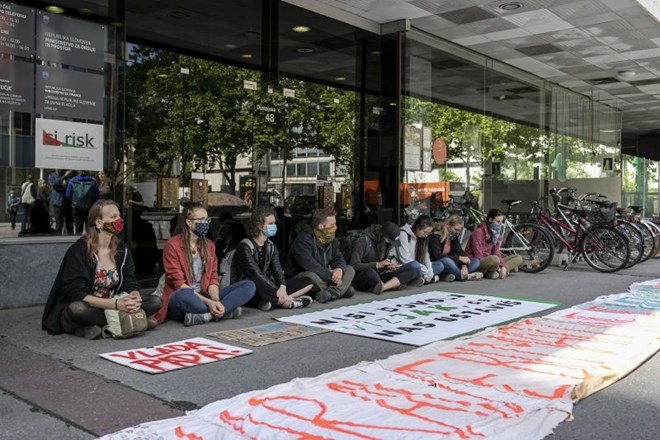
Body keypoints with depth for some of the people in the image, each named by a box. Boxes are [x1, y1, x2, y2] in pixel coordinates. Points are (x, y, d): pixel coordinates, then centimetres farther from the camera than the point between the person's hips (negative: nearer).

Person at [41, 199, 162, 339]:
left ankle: (102, 326, -21)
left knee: (155, 301, -13)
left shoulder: (122, 250, 1)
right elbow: (76, 294, -23)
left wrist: (134, 298, -28)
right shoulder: (78, 250, -16)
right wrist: (115, 304, -34)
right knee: (77, 309, -40)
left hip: (110, 309, 6)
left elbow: (130, 284, -3)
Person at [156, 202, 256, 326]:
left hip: (204, 297, 6)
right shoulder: (172, 245, -9)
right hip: (178, 302, -6)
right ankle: (226, 310, -21)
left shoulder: (209, 245, 9)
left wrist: (216, 301, -18)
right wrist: (208, 302, -24)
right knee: (184, 295, -43)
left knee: (249, 285, -11)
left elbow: (212, 278, 3)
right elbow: (178, 283, -15)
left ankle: (204, 315, -26)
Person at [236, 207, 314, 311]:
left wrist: (282, 287, -23)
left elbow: (277, 269, -3)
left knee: (308, 282, -3)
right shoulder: (245, 247, -10)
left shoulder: (271, 246, 11)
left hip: (268, 287, 7)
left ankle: (272, 301, -22)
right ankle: (288, 302, -23)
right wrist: (276, 290, -27)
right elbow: (256, 273, -20)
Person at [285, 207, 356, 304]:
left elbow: (338, 258, 4)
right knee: (311, 275, -41)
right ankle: (341, 289, -20)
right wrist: (330, 275, -26)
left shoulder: (331, 239, 7)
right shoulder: (304, 240, -20)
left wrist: (339, 269, -21)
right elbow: (309, 264, -32)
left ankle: (332, 293, -28)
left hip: (323, 277, 8)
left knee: (350, 269, -3)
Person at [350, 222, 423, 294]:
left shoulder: (389, 244, 7)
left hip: (380, 277, 6)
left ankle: (382, 287, -31)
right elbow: (354, 265, -13)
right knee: (370, 272, -45)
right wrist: (377, 265, -18)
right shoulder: (364, 241, -10)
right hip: (362, 279, -6)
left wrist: (391, 265, -6)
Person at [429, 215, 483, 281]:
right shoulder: (435, 236, -15)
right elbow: (438, 256, -25)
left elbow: (460, 252, -3)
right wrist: (459, 258, -24)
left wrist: (464, 265, -23)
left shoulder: (454, 237, 7)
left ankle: (452, 275, -29)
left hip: (450, 264, 7)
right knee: (446, 261, -41)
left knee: (476, 261, -8)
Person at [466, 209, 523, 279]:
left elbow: (496, 253, 3)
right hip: (476, 263, -8)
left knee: (518, 258, -3)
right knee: (494, 259, -40)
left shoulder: (496, 233, 10)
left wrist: (503, 266, -16)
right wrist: (497, 268, -20)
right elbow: (478, 256, -18)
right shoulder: (479, 232, -13)